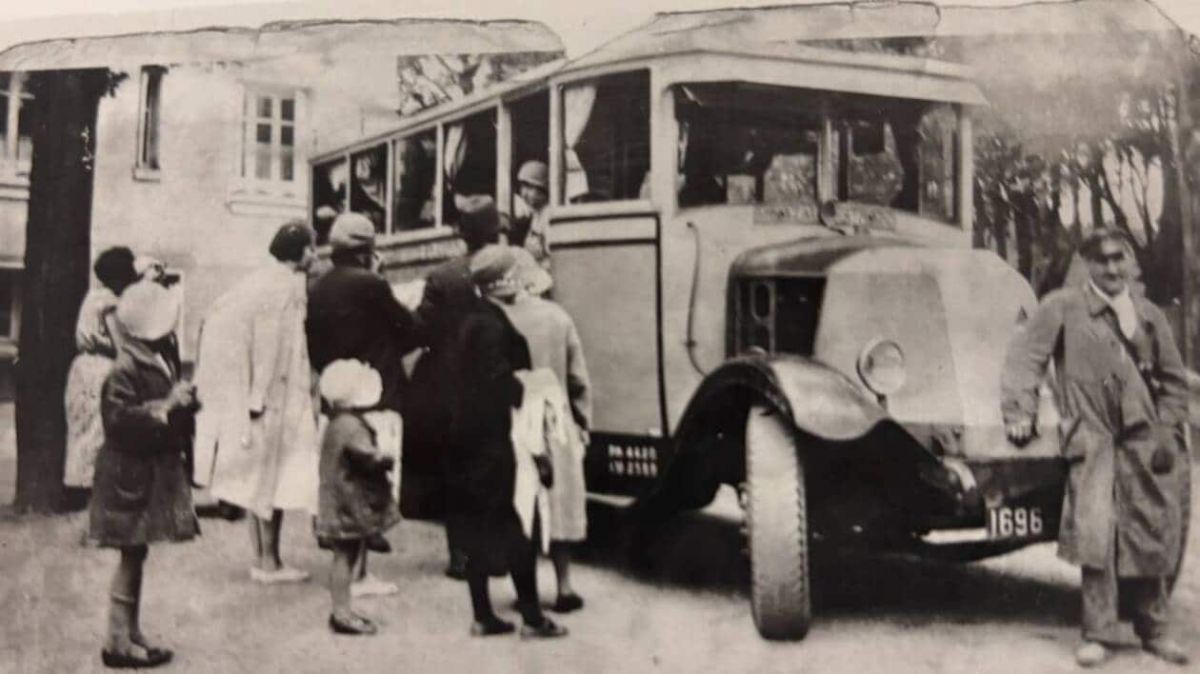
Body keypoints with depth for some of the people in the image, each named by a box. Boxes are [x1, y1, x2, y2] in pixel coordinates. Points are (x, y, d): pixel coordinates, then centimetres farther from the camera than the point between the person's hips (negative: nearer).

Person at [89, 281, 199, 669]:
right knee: (132, 554, -2)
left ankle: (131, 634, 24)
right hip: (131, 473, -8)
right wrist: (164, 407, -28)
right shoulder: (125, 370, -19)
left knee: (136, 555, 15)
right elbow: (118, 419, -26)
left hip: (156, 469, 8)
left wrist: (186, 400, 2)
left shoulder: (164, 359, 7)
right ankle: (118, 641, 8)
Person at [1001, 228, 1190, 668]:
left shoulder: (1149, 315, 15)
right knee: (1096, 533, -14)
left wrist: (1168, 430, 8)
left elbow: (1174, 380, 19)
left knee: (1152, 536, 8)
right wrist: (1020, 412, -12)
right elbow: (1024, 357, -3)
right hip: (1093, 438, -4)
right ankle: (1097, 634, -4)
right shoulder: (1063, 307, 2)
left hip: (1146, 442, 4)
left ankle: (1153, 630, 25)